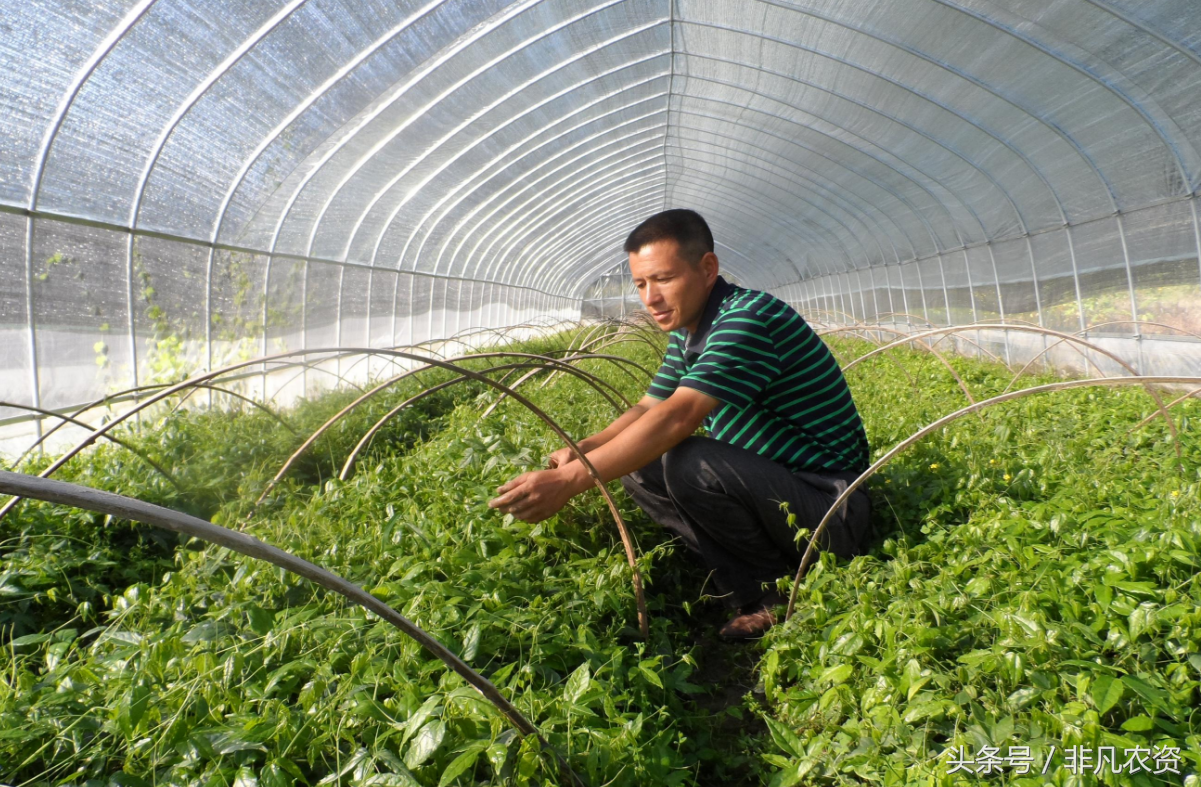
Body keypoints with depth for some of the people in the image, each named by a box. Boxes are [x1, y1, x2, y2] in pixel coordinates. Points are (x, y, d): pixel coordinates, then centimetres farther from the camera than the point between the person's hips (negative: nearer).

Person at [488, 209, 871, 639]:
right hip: (767, 485, 9)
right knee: (637, 462, 1)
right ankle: (753, 596, 0)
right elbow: (647, 409, 10)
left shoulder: (749, 317, -23)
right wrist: (580, 450, -10)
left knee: (689, 463, -31)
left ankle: (777, 597, -5)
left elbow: (676, 418, -33)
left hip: (833, 510, -9)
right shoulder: (687, 334, 7)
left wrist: (570, 480, -35)